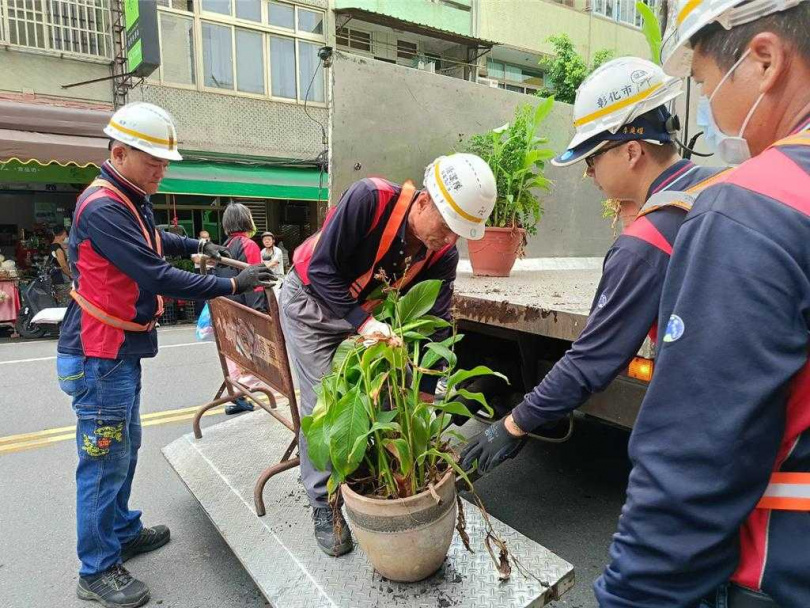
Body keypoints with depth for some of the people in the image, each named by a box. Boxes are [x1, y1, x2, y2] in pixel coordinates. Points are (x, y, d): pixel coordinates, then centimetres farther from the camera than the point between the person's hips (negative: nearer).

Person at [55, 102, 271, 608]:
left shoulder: (132, 200, 8)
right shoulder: (102, 208, -24)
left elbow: (153, 240, 30)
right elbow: (160, 277, -28)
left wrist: (195, 245, 17)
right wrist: (232, 286, -22)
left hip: (122, 352, 10)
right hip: (98, 357, -10)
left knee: (126, 448, 21)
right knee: (105, 461, 2)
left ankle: (123, 533, 39)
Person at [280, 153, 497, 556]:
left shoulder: (443, 254, -20)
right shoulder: (369, 199, -35)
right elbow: (321, 270, -29)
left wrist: (424, 396, -16)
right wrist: (363, 323, -40)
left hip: (369, 310, 5)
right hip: (312, 298, -4)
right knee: (323, 401, -6)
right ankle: (323, 505, 9)